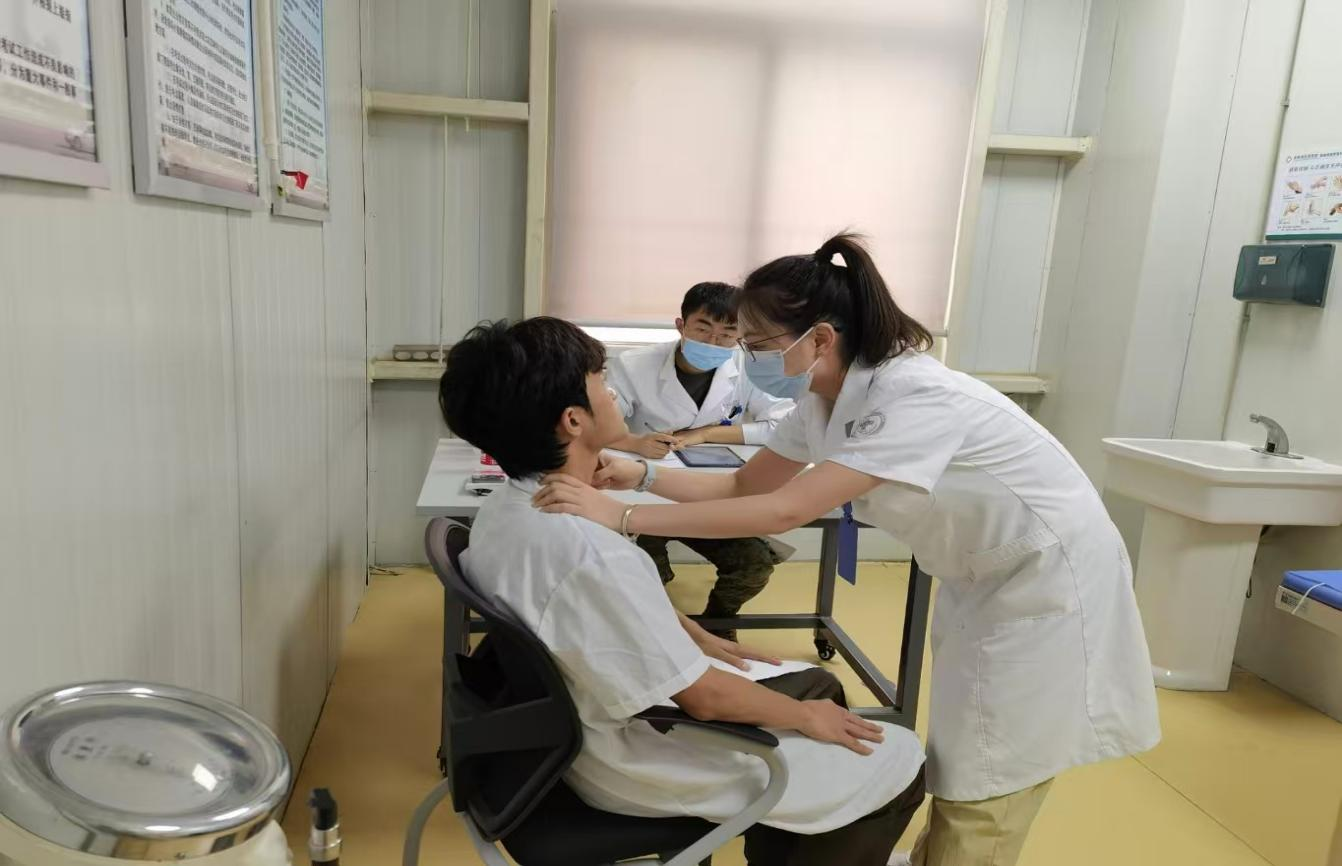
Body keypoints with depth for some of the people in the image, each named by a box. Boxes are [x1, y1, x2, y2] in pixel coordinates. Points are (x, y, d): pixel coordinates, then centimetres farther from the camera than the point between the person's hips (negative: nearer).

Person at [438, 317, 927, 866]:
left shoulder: (506, 507, -6)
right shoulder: (584, 551, -35)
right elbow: (702, 697, -25)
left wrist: (703, 642, 13)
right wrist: (806, 718, -9)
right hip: (638, 763, -8)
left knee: (818, 685, 22)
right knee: (901, 759, 1)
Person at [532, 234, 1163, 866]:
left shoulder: (913, 398, -34)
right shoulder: (823, 400, -6)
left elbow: (786, 510, -39)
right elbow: (744, 485, 2)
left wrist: (621, 517, -38)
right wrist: (642, 476, -13)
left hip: (1047, 581, -7)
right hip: (985, 578, 8)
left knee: (981, 789, 1)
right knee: (957, 767, 17)